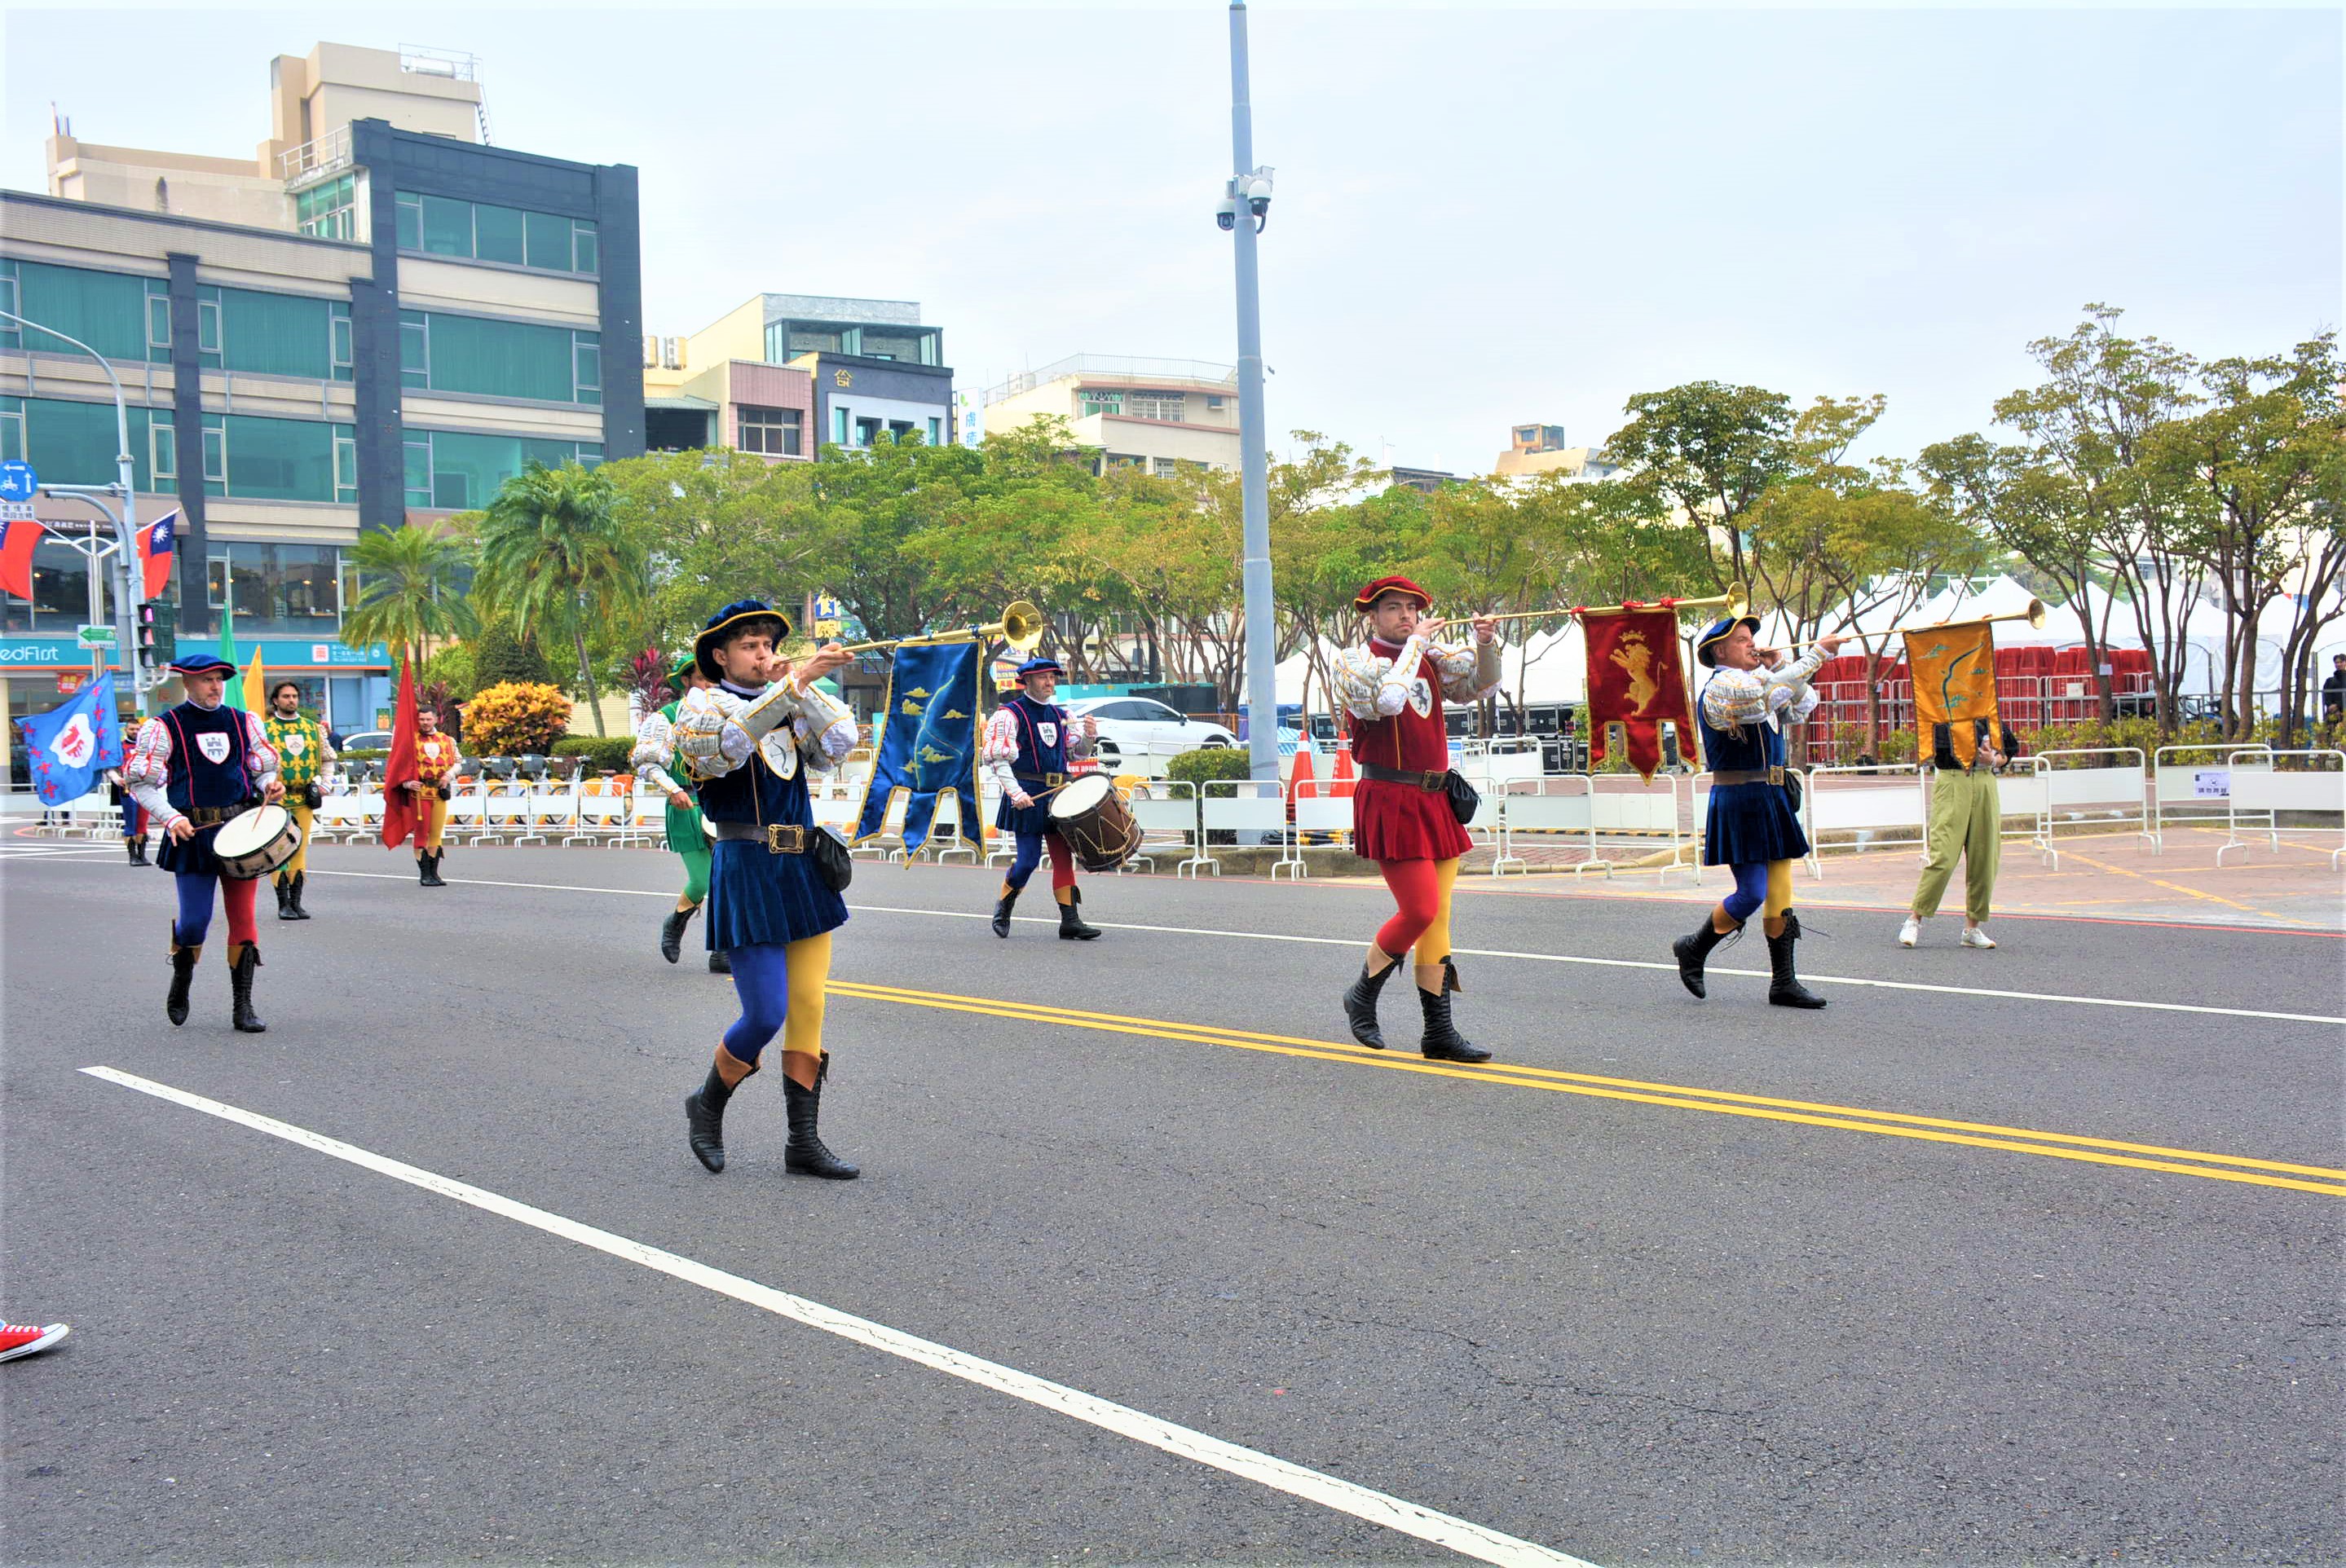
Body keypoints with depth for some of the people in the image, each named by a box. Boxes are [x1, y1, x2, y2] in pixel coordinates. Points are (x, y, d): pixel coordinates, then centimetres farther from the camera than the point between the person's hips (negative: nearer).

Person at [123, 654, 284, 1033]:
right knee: (195, 919, -5)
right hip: (193, 834, -3)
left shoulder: (244, 722, 10)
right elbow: (140, 781, 0)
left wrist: (270, 787, -3)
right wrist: (171, 817, -14)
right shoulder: (165, 727, -1)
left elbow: (264, 768, 20)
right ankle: (180, 981, 27)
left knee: (243, 917, 0)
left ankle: (243, 1008, 5)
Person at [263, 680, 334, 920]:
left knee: (300, 851, 6)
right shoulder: (264, 728, 1)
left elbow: (328, 758, 21)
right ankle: (283, 904, 2)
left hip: (304, 800, 3)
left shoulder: (313, 727, 11)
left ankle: (296, 902, 12)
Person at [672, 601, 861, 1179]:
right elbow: (730, 742, -25)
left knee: (808, 1012, 6)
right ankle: (707, 1107, 18)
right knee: (765, 1016, -9)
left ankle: (804, 1142, 13)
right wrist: (796, 681, -30)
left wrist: (802, 684, -8)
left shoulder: (790, 705, 16)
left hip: (804, 870, 6)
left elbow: (839, 745, 0)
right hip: (747, 872, -6)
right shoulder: (702, 704, -1)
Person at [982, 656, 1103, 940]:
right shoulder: (1010, 714, -4)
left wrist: (1089, 736, 0)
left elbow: (1077, 754, 22)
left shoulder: (1060, 715, 16)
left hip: (1058, 795, 6)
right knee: (1029, 858, -6)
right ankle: (1004, 905, 20)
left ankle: (1070, 921, 1)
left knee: (1063, 856, 0)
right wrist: (1015, 793, -20)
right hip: (1027, 797, -6)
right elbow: (996, 758, -10)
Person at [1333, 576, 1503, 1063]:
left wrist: (1485, 644, -7)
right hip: (1389, 800, -6)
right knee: (1420, 911, -12)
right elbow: (1386, 699, -23)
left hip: (1437, 799, 7)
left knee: (1438, 917, 6)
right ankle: (1362, 995, 12)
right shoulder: (1355, 661, -4)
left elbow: (1479, 683, 11)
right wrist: (1415, 643, -15)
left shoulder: (1432, 658, 14)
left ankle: (1439, 1032, 12)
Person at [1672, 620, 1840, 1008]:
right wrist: (1819, 652, -23)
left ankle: (1784, 983, 12)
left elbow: (1802, 708, 20)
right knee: (1752, 894, -9)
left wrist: (1778, 664, 8)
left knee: (1780, 894, 7)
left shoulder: (1754, 683, 16)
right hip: (1739, 803, -9)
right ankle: (1693, 950, 13)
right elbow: (1771, 691, -28)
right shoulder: (1719, 688, -13)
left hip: (1771, 800, 9)